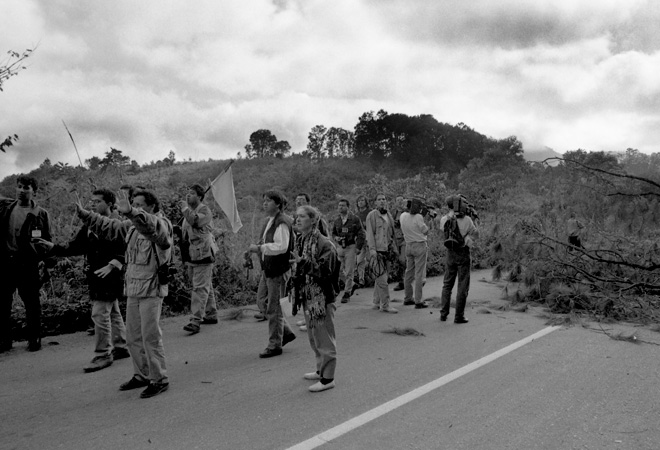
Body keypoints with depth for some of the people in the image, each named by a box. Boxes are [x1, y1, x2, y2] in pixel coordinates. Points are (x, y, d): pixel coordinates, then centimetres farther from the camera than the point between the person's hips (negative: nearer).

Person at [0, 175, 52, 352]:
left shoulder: (41, 214, 1)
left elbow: (47, 240, 0)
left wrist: (43, 260, -10)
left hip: (27, 263, -3)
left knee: (31, 303, 4)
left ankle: (34, 339, 15)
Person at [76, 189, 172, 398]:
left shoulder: (161, 223, -12)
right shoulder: (132, 225, 13)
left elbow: (151, 226, -34)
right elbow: (109, 227, 22)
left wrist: (131, 212, -51)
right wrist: (85, 215, 13)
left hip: (152, 289, -8)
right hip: (133, 287, 8)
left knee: (151, 336, -4)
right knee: (133, 336, 15)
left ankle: (159, 379, 8)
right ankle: (142, 375, 29)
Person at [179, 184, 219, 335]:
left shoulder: (204, 210, -10)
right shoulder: (190, 211, 18)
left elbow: (195, 222, -30)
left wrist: (185, 208, -21)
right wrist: (180, 231, 13)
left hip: (203, 254, -9)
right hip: (192, 255, 9)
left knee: (200, 288, -11)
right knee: (206, 287, 17)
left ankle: (195, 321, -13)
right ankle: (211, 315, 27)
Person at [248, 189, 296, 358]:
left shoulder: (282, 223, -18)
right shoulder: (269, 220, 14)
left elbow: (281, 246, -28)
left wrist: (260, 248, -24)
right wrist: (258, 247, 8)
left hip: (278, 270, -10)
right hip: (267, 268, 10)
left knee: (274, 308, -1)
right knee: (262, 300, 15)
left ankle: (275, 345, 14)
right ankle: (286, 332, 28)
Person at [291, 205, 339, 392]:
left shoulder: (323, 244, -17)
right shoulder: (300, 241, 9)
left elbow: (325, 270, -22)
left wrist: (304, 263, -30)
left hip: (321, 296, -9)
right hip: (307, 296, 9)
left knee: (324, 337, 0)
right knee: (313, 336, 19)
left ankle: (327, 378, 10)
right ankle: (321, 370, 34)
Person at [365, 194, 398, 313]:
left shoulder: (389, 216, 15)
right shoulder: (372, 215, -5)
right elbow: (370, 233, -10)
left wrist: (394, 249, 20)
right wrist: (372, 249, -17)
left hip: (386, 250, 7)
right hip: (377, 251, -7)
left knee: (379, 278, 12)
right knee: (382, 279, -9)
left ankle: (377, 303, 21)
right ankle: (385, 305, -4)